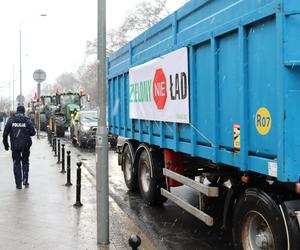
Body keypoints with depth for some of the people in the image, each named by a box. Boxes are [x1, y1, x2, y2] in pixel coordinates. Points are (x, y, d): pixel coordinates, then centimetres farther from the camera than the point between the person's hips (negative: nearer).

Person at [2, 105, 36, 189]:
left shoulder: (11, 120, 0)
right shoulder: (27, 120, -3)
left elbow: (5, 133, -2)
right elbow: (33, 132, -6)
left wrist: (6, 144, 7)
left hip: (15, 145, 0)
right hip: (25, 145, 0)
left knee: (16, 164, 8)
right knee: (25, 162, 17)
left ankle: (18, 184, 7)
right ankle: (25, 180, 7)